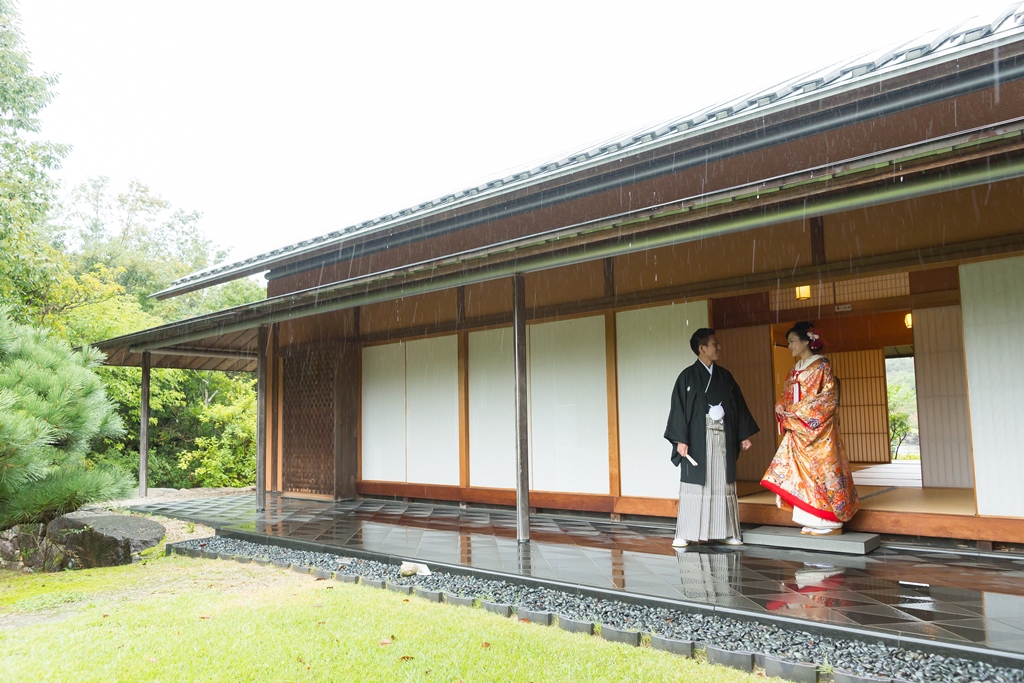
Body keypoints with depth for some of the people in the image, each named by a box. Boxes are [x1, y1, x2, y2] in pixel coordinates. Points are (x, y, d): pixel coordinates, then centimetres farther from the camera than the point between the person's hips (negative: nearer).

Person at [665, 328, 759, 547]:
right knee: (694, 485, -2)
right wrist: (680, 440, -15)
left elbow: (738, 405, 13)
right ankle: (684, 535, 3)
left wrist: (744, 435, 8)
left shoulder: (724, 375, 10)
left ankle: (727, 532, 15)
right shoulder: (688, 376, -4)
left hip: (723, 437, 4)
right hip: (698, 437, -4)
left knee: (723, 485, 7)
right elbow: (678, 408, -8)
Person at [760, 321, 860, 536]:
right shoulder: (794, 370, 15)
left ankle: (830, 521, 2)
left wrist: (797, 411, -17)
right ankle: (814, 522, 10)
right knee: (801, 470, 4)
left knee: (820, 468, -6)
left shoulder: (821, 366, -6)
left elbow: (828, 397, -14)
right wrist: (781, 406, -3)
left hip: (817, 428, -7)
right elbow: (787, 397, 19)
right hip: (797, 430, 7)